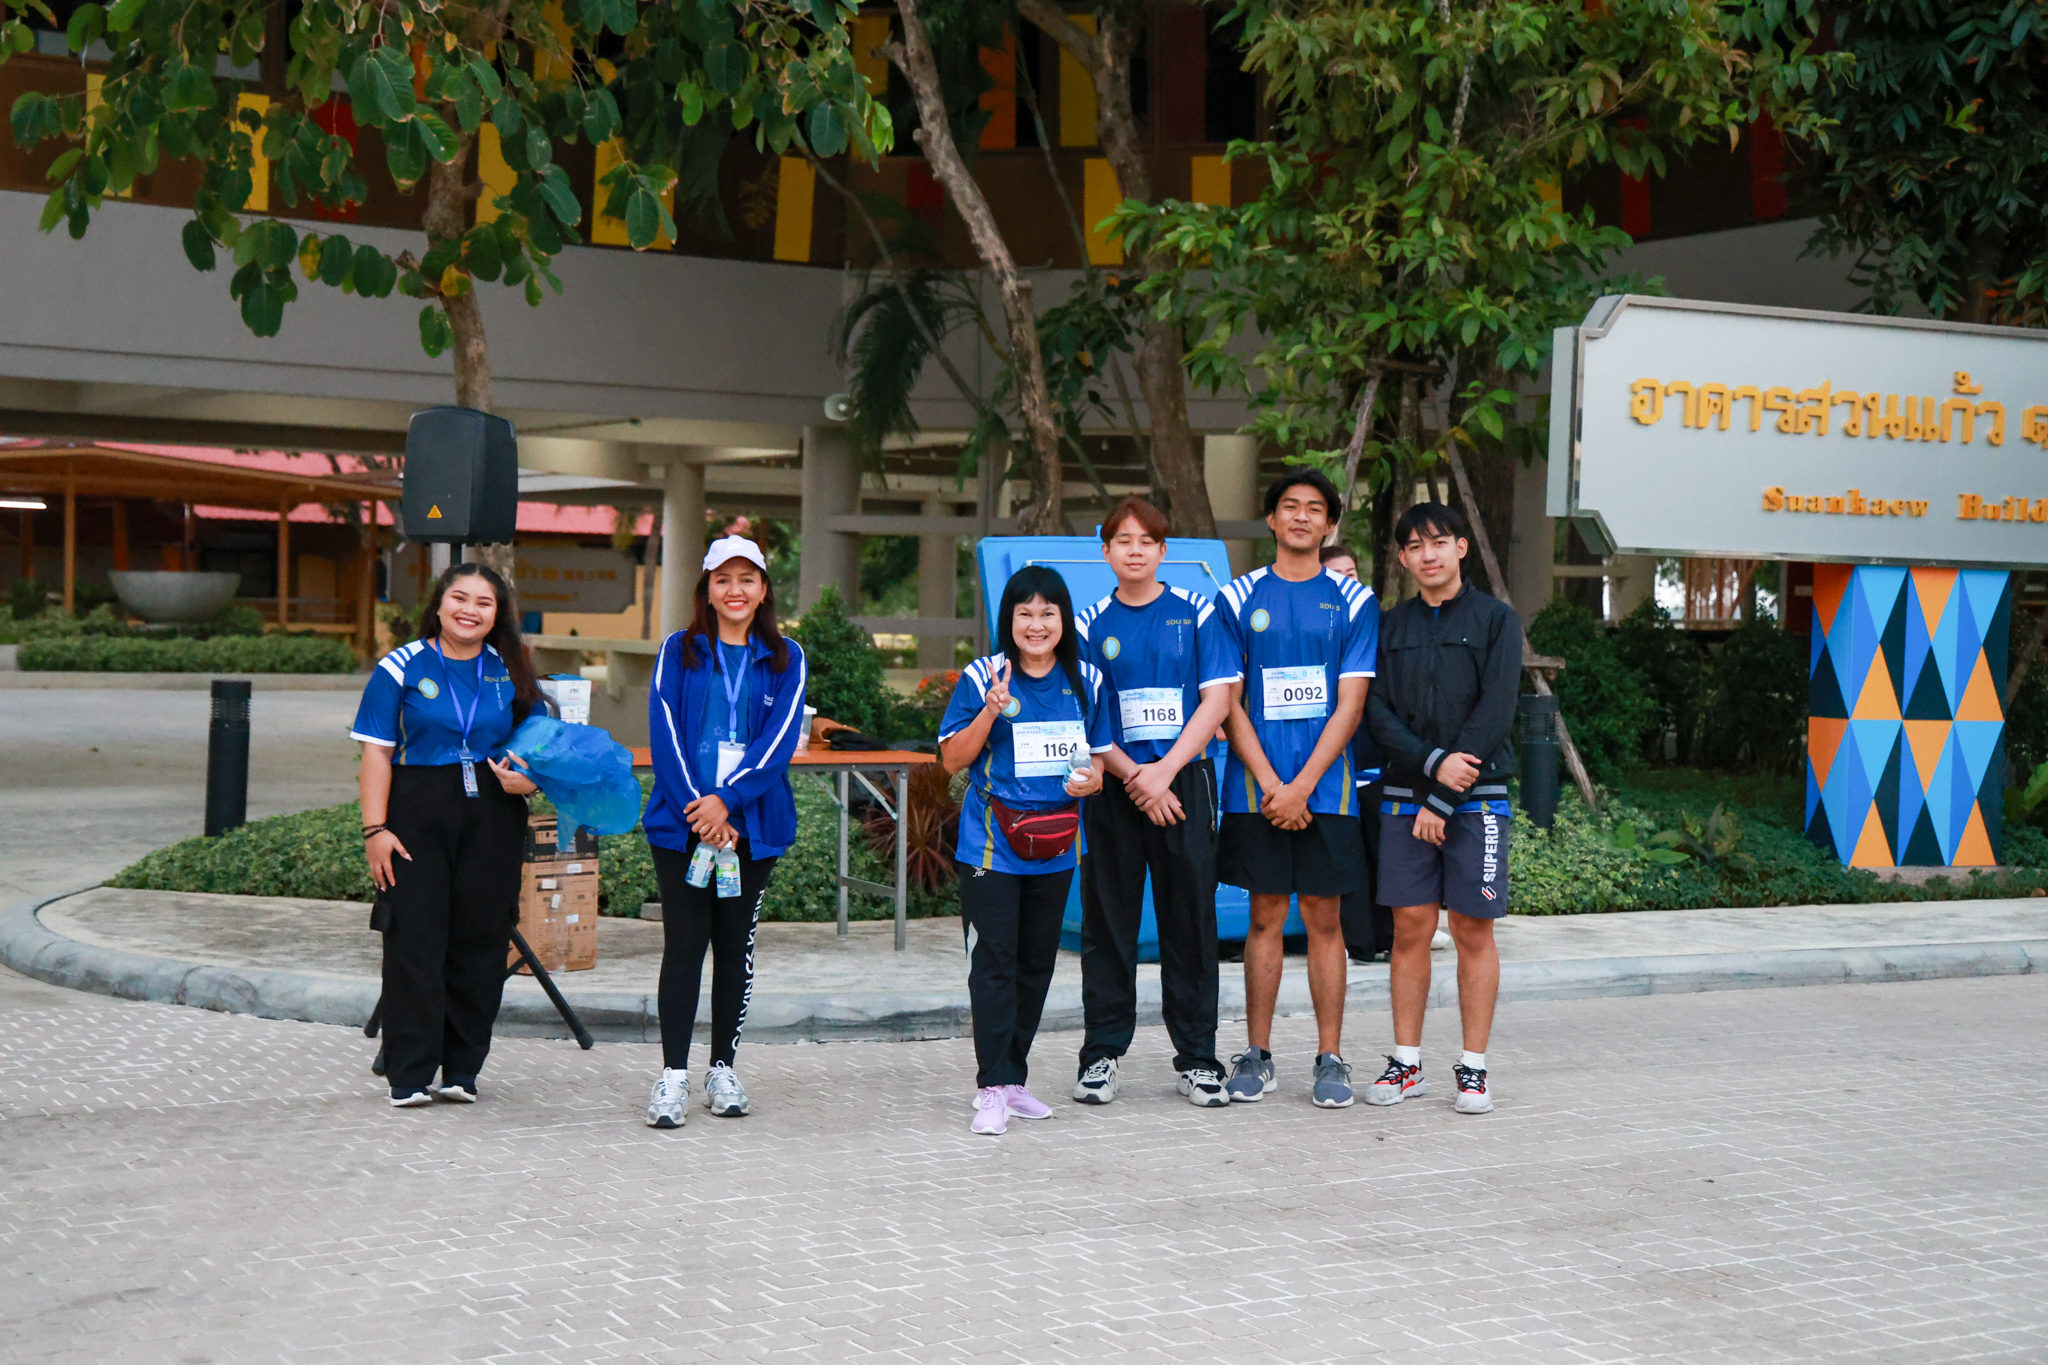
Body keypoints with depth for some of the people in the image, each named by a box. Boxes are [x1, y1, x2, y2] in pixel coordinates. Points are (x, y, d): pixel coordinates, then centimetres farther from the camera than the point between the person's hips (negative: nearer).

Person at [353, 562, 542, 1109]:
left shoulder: (509, 673, 11)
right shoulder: (402, 667, 1)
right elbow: (377, 752, -2)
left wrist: (529, 778, -4)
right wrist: (375, 828, -9)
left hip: (493, 816, 3)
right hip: (418, 813, -3)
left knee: (480, 940, 5)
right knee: (414, 940, -5)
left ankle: (462, 1069, 14)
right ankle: (409, 1074, 2)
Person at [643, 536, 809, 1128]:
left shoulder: (786, 658, 7)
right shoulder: (679, 651, 6)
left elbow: (781, 739, -4)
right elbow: (665, 734, -3)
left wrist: (727, 800, -16)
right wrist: (699, 811, -13)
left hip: (754, 823, 1)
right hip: (681, 822, -1)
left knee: (736, 945, 7)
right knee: (684, 944, -3)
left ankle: (723, 1068, 16)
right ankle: (673, 1075, 0)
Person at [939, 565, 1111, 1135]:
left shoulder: (1085, 681, 7)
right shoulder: (982, 677, -5)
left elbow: (1097, 755, 17)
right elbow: (953, 759, -4)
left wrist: (1092, 777, -6)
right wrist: (991, 711, -19)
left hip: (1055, 847, 4)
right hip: (991, 844, -4)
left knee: (1037, 962, 10)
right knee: (994, 962, -6)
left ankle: (1015, 1076, 22)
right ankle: (993, 1088, -2)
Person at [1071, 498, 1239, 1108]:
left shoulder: (1197, 614, 4)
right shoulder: (1091, 624, 6)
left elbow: (1216, 700, -1)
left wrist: (1164, 770, -11)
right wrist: (1133, 776, -11)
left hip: (1184, 781, -1)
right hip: (1113, 787, 1)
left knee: (1190, 919, 2)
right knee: (1108, 920, 3)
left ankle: (1197, 1057, 10)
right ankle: (1102, 1054, 12)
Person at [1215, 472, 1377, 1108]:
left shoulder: (1353, 601, 4)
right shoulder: (1239, 598, 6)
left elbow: (1350, 705, -1)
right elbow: (1229, 702, 3)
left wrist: (1302, 786, -10)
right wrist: (1270, 784, -8)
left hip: (1325, 786, 0)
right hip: (1256, 786, 0)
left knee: (1324, 918, 2)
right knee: (1265, 918, 5)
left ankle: (1330, 1058, 8)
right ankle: (1258, 1055, 12)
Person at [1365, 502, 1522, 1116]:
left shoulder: (1495, 619, 1)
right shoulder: (1390, 627, 10)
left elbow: (1494, 715, -7)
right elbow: (1378, 713, 2)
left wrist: (1443, 801, -12)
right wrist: (1434, 761, -15)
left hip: (1476, 799, -2)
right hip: (1405, 796, 2)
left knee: (1473, 930, 0)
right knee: (1410, 928, 3)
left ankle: (1473, 1068, 7)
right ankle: (1406, 1064, 10)